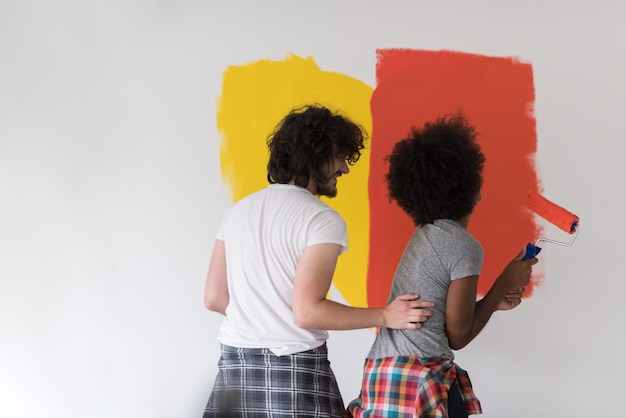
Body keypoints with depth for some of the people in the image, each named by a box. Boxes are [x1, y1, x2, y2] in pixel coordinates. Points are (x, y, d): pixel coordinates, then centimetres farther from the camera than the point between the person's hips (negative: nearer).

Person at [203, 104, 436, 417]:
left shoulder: (238, 210, 10)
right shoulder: (323, 220, -10)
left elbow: (214, 298, 9)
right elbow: (308, 313, -17)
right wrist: (385, 317, -10)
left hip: (233, 367, 6)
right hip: (294, 370, -6)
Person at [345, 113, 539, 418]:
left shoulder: (425, 235, 15)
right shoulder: (464, 246, -10)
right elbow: (458, 336, -6)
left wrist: (494, 302, 18)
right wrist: (505, 283, 0)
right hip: (420, 381, -9)